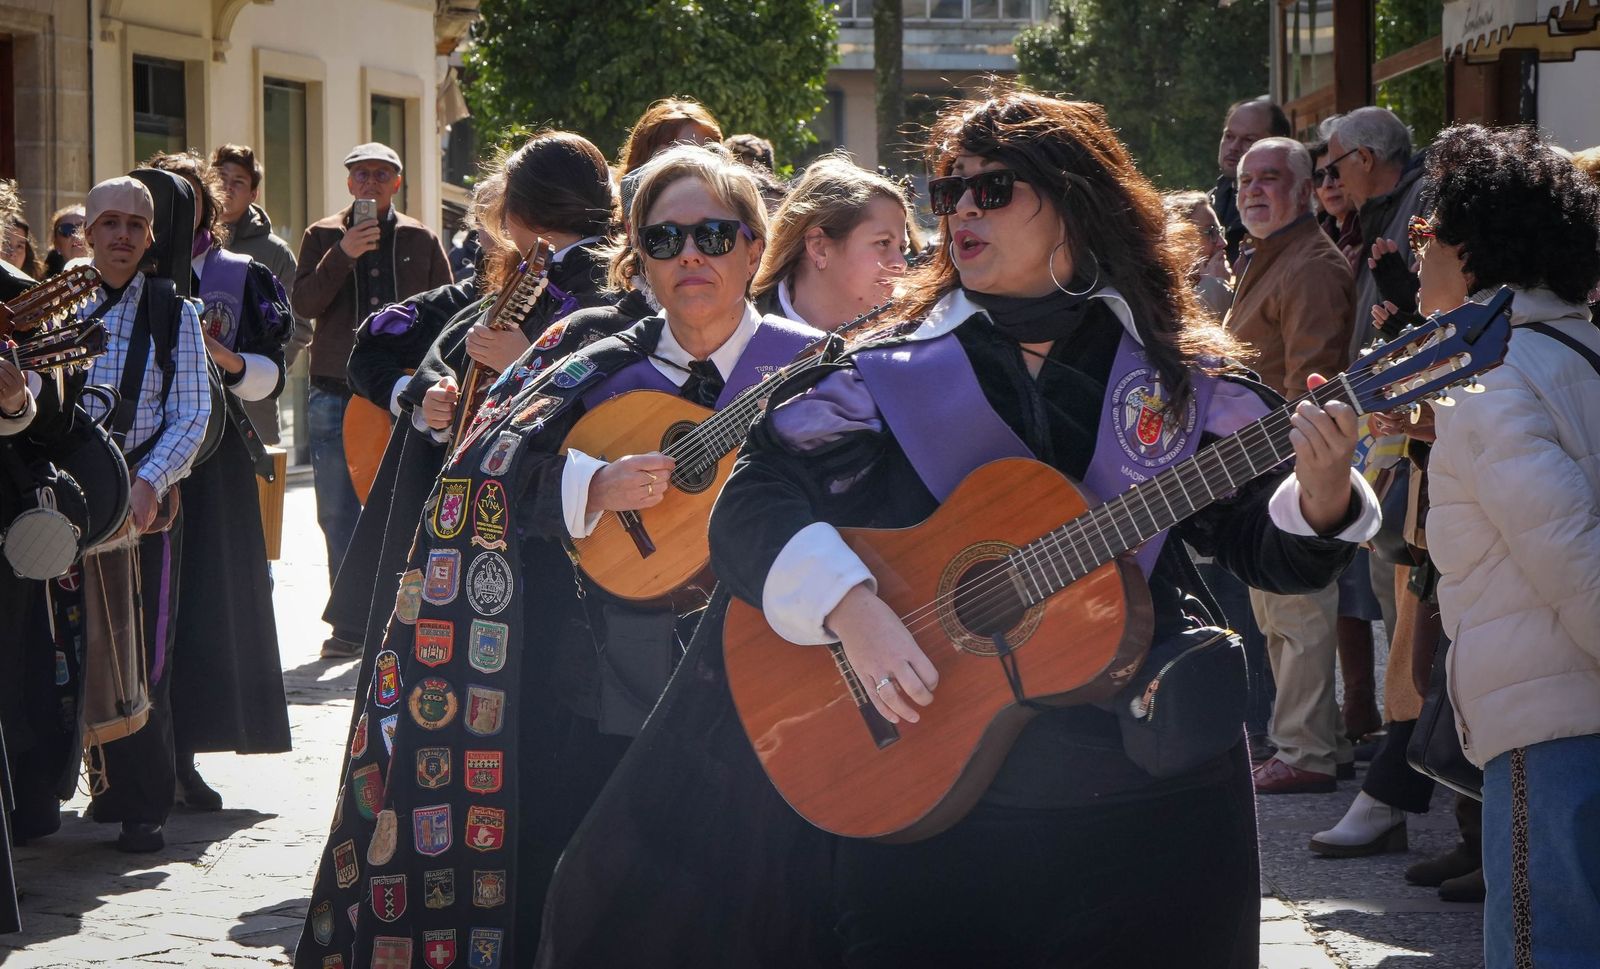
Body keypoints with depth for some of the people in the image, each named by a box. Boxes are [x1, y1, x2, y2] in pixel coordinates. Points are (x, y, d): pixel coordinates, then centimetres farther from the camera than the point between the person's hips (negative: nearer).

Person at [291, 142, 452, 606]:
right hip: (336, 395, 1)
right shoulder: (322, 237, 9)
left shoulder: (422, 240, 10)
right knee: (339, 516, 2)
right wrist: (343, 254, -14)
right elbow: (303, 304, -3)